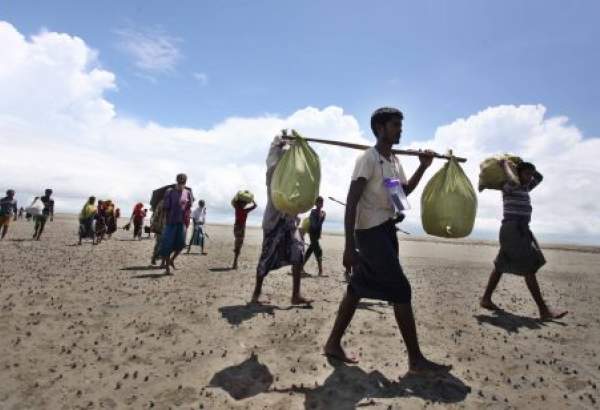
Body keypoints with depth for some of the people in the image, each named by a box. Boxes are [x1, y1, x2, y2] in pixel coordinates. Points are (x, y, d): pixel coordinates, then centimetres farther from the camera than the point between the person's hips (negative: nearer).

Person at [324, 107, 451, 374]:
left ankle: (333, 344, 22)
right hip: (371, 231, -9)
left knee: (358, 288, 11)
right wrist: (349, 245, -24)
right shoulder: (368, 158, -12)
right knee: (401, 290, -6)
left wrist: (423, 167, 14)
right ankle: (416, 360, 7)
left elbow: (405, 190, 29)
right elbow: (351, 201, -19)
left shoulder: (395, 161, 15)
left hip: (387, 229, 9)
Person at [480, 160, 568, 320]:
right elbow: (515, 182, -29)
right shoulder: (508, 187, -5)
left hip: (520, 231, 10)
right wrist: (506, 166, -12)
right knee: (529, 268, -12)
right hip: (513, 230, -10)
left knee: (501, 265, 11)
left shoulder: (524, 189, 22)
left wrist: (521, 164, 27)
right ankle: (544, 310, -10)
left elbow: (540, 177, 34)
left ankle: (486, 299, 17)